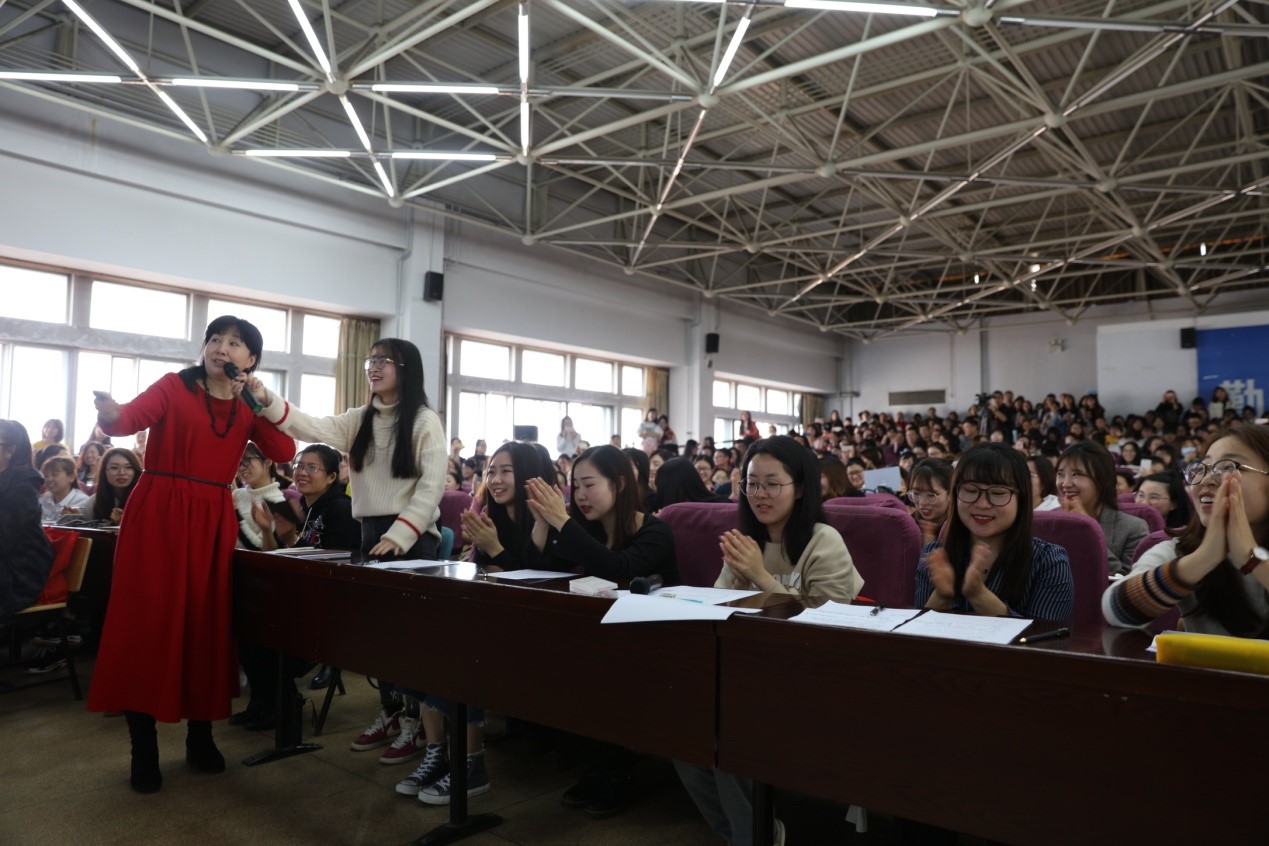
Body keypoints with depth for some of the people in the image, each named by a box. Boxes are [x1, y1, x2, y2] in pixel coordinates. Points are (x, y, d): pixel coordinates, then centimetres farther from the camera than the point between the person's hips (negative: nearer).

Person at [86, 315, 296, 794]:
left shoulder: (248, 408, 11)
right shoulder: (174, 386, 2)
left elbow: (284, 453, -2)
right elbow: (132, 417, -15)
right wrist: (110, 414, -37)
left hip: (213, 522, 3)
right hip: (157, 515, -3)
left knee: (207, 625, 8)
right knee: (148, 623, -2)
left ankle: (201, 737, 22)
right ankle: (143, 750, 8)